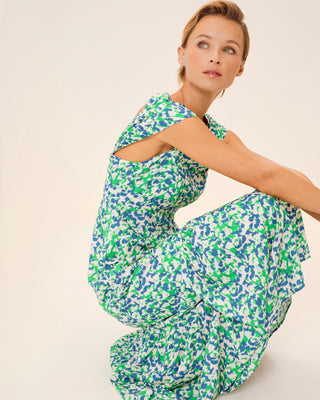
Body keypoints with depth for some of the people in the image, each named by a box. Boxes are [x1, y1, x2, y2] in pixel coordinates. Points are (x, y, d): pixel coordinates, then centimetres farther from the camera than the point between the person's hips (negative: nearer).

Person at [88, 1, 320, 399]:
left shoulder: (211, 130, 6)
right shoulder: (163, 113, -21)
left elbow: (285, 175, 0)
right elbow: (262, 177, -24)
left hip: (154, 263, 9)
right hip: (123, 282, -8)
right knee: (268, 210, -19)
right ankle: (212, 368, -1)